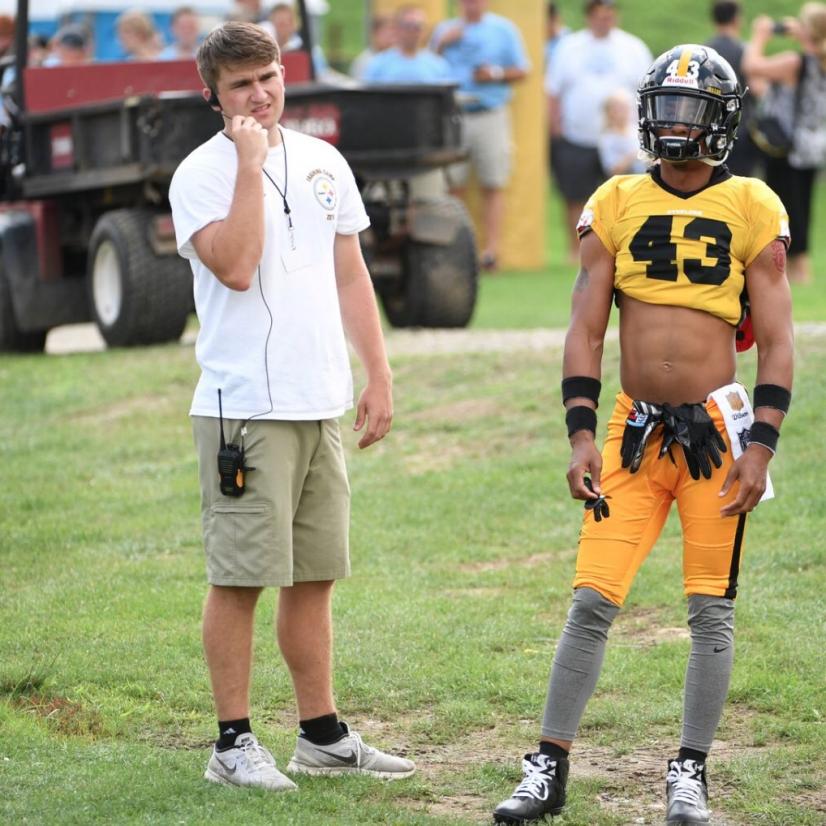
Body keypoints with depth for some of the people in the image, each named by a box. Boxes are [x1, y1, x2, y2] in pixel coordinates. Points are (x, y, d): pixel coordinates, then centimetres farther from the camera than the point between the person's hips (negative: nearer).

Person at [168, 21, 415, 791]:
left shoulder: (323, 163, 13)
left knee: (315, 576, 12)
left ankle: (322, 734, 20)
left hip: (321, 404, 6)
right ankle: (233, 744, 2)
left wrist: (378, 375, 13)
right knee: (239, 578, -4)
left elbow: (349, 276, 18)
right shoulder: (201, 175, -6)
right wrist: (250, 164, -17)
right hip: (243, 407, -6)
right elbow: (236, 267, -21)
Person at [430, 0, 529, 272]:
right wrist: (442, 44, -4)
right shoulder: (445, 30, 15)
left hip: (490, 115, -1)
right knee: (453, 185, -5)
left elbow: (521, 70, 9)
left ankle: (492, 248, -6)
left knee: (493, 185, -5)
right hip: (453, 116, 1)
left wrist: (496, 74, -8)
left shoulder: (503, 29, 11)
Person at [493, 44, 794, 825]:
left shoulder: (751, 210, 0)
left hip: (716, 429, -1)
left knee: (711, 610, 3)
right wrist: (580, 434, -5)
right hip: (634, 430, 1)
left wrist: (761, 446, -9)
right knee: (591, 600, -2)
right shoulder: (617, 205, 4)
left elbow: (777, 344, -1)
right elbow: (584, 331, 4)